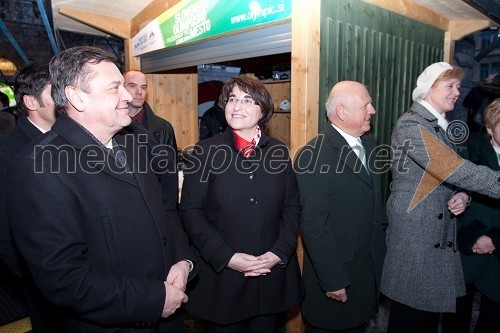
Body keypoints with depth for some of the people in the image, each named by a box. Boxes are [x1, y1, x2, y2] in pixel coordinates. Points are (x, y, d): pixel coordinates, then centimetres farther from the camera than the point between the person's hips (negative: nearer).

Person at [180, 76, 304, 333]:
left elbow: (292, 207, 4)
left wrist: (279, 252, -9)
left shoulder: (278, 152, 3)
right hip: (221, 277, -2)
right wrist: (227, 257, -15)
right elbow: (190, 212, -8)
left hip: (272, 276, 3)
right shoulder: (205, 152, -5)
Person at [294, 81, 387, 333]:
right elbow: (313, 225, -22)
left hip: (370, 269, 7)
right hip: (335, 274, -7)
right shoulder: (313, 156, -22)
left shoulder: (368, 142, 4)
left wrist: (380, 245, 8)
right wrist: (332, 280, -18)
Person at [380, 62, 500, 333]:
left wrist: (462, 195, -3)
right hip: (413, 236, -8)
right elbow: (456, 170, -21)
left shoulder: (442, 128, 15)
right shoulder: (411, 125, -13)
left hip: (441, 237, 8)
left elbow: (453, 175, 17)